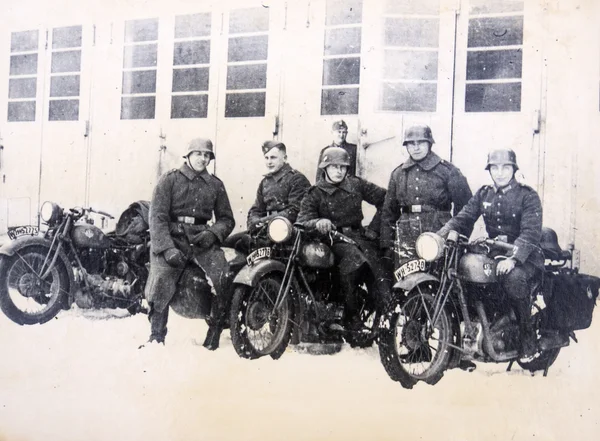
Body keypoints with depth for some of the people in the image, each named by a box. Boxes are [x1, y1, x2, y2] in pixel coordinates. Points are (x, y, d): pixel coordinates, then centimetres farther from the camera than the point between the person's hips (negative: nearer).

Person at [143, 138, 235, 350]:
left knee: (224, 277, -21)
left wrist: (212, 233, -6)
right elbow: (157, 216, -3)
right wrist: (167, 248, -16)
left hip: (202, 238, 2)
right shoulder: (169, 179, 5)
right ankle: (156, 337, -6)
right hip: (172, 237, -2)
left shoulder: (215, 185, 16)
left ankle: (214, 334, -6)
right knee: (161, 280, -24)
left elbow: (226, 218, 16)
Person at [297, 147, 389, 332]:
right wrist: (317, 222, -28)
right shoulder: (315, 193, 7)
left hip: (358, 235, 3)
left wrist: (374, 227, 9)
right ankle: (351, 315, -24)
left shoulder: (357, 184, 13)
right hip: (333, 239, -3)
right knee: (353, 255, -35)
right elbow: (302, 220, -6)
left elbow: (384, 199, 16)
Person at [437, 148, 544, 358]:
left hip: (525, 256, -5)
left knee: (513, 277, -36)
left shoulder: (527, 195, -5)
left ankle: (527, 335, -17)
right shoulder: (483, 194, 11)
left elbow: (531, 232, -18)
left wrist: (513, 258, -35)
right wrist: (438, 237, -18)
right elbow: (463, 219, 1)